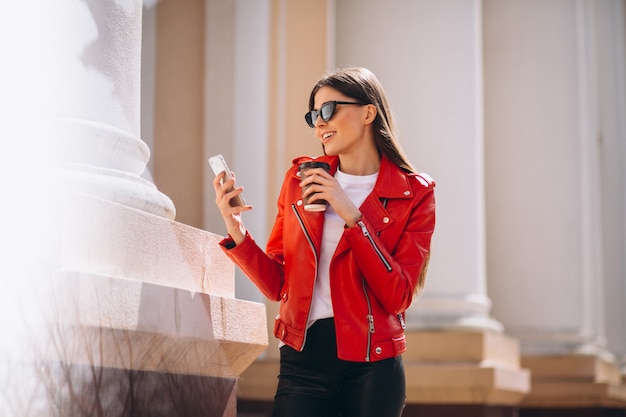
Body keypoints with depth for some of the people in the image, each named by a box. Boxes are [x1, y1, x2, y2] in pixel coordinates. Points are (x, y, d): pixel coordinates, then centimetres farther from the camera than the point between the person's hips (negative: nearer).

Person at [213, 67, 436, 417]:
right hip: (303, 361, 2)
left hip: (372, 367, -2)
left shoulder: (414, 193, -2)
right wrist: (237, 234, -10)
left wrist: (351, 216, -17)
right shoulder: (299, 179, 7)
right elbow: (278, 284, 7)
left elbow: (398, 297, -11)